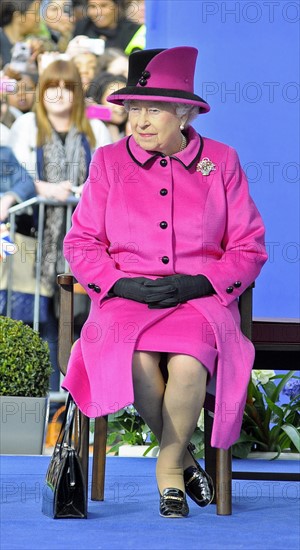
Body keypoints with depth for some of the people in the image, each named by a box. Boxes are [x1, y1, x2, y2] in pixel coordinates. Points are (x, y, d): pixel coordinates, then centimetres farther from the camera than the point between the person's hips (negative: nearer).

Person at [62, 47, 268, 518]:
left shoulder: (221, 161, 7)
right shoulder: (109, 161, 10)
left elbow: (249, 249, 7)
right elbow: (80, 243, 9)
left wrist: (199, 283, -10)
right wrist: (122, 284, -9)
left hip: (201, 299, -1)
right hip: (126, 300, 1)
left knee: (187, 362, -34)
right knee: (138, 360, -34)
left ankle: (168, 469, -8)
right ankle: (181, 455, -6)